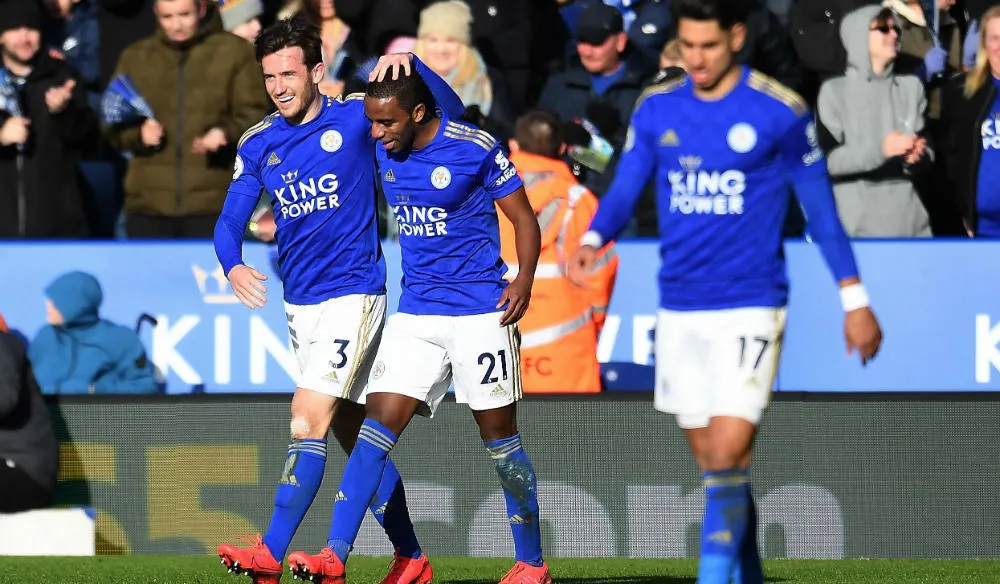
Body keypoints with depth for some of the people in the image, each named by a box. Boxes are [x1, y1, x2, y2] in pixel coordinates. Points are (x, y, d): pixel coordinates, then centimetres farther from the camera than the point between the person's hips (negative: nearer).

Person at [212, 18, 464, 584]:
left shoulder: (355, 119, -7)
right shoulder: (258, 145, 6)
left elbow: (449, 111, -7)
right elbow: (230, 221, 5)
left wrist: (411, 64, -25)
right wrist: (234, 266, -17)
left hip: (353, 295, -6)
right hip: (300, 303, 6)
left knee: (309, 421, -16)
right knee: (353, 432, 11)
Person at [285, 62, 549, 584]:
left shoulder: (477, 148, -12)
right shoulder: (382, 152, 3)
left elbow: (523, 217, -5)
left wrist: (524, 279, -18)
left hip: (480, 311, -5)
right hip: (415, 312, 5)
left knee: (499, 435, 1)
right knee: (378, 421, -7)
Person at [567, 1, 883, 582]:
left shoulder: (781, 111, -6)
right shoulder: (656, 109, 5)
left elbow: (821, 206, 1)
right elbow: (625, 188, 7)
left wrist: (855, 299, 2)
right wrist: (594, 239, -15)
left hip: (750, 308, -4)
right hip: (680, 309, 4)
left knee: (728, 454, -16)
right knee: (714, 462, 9)